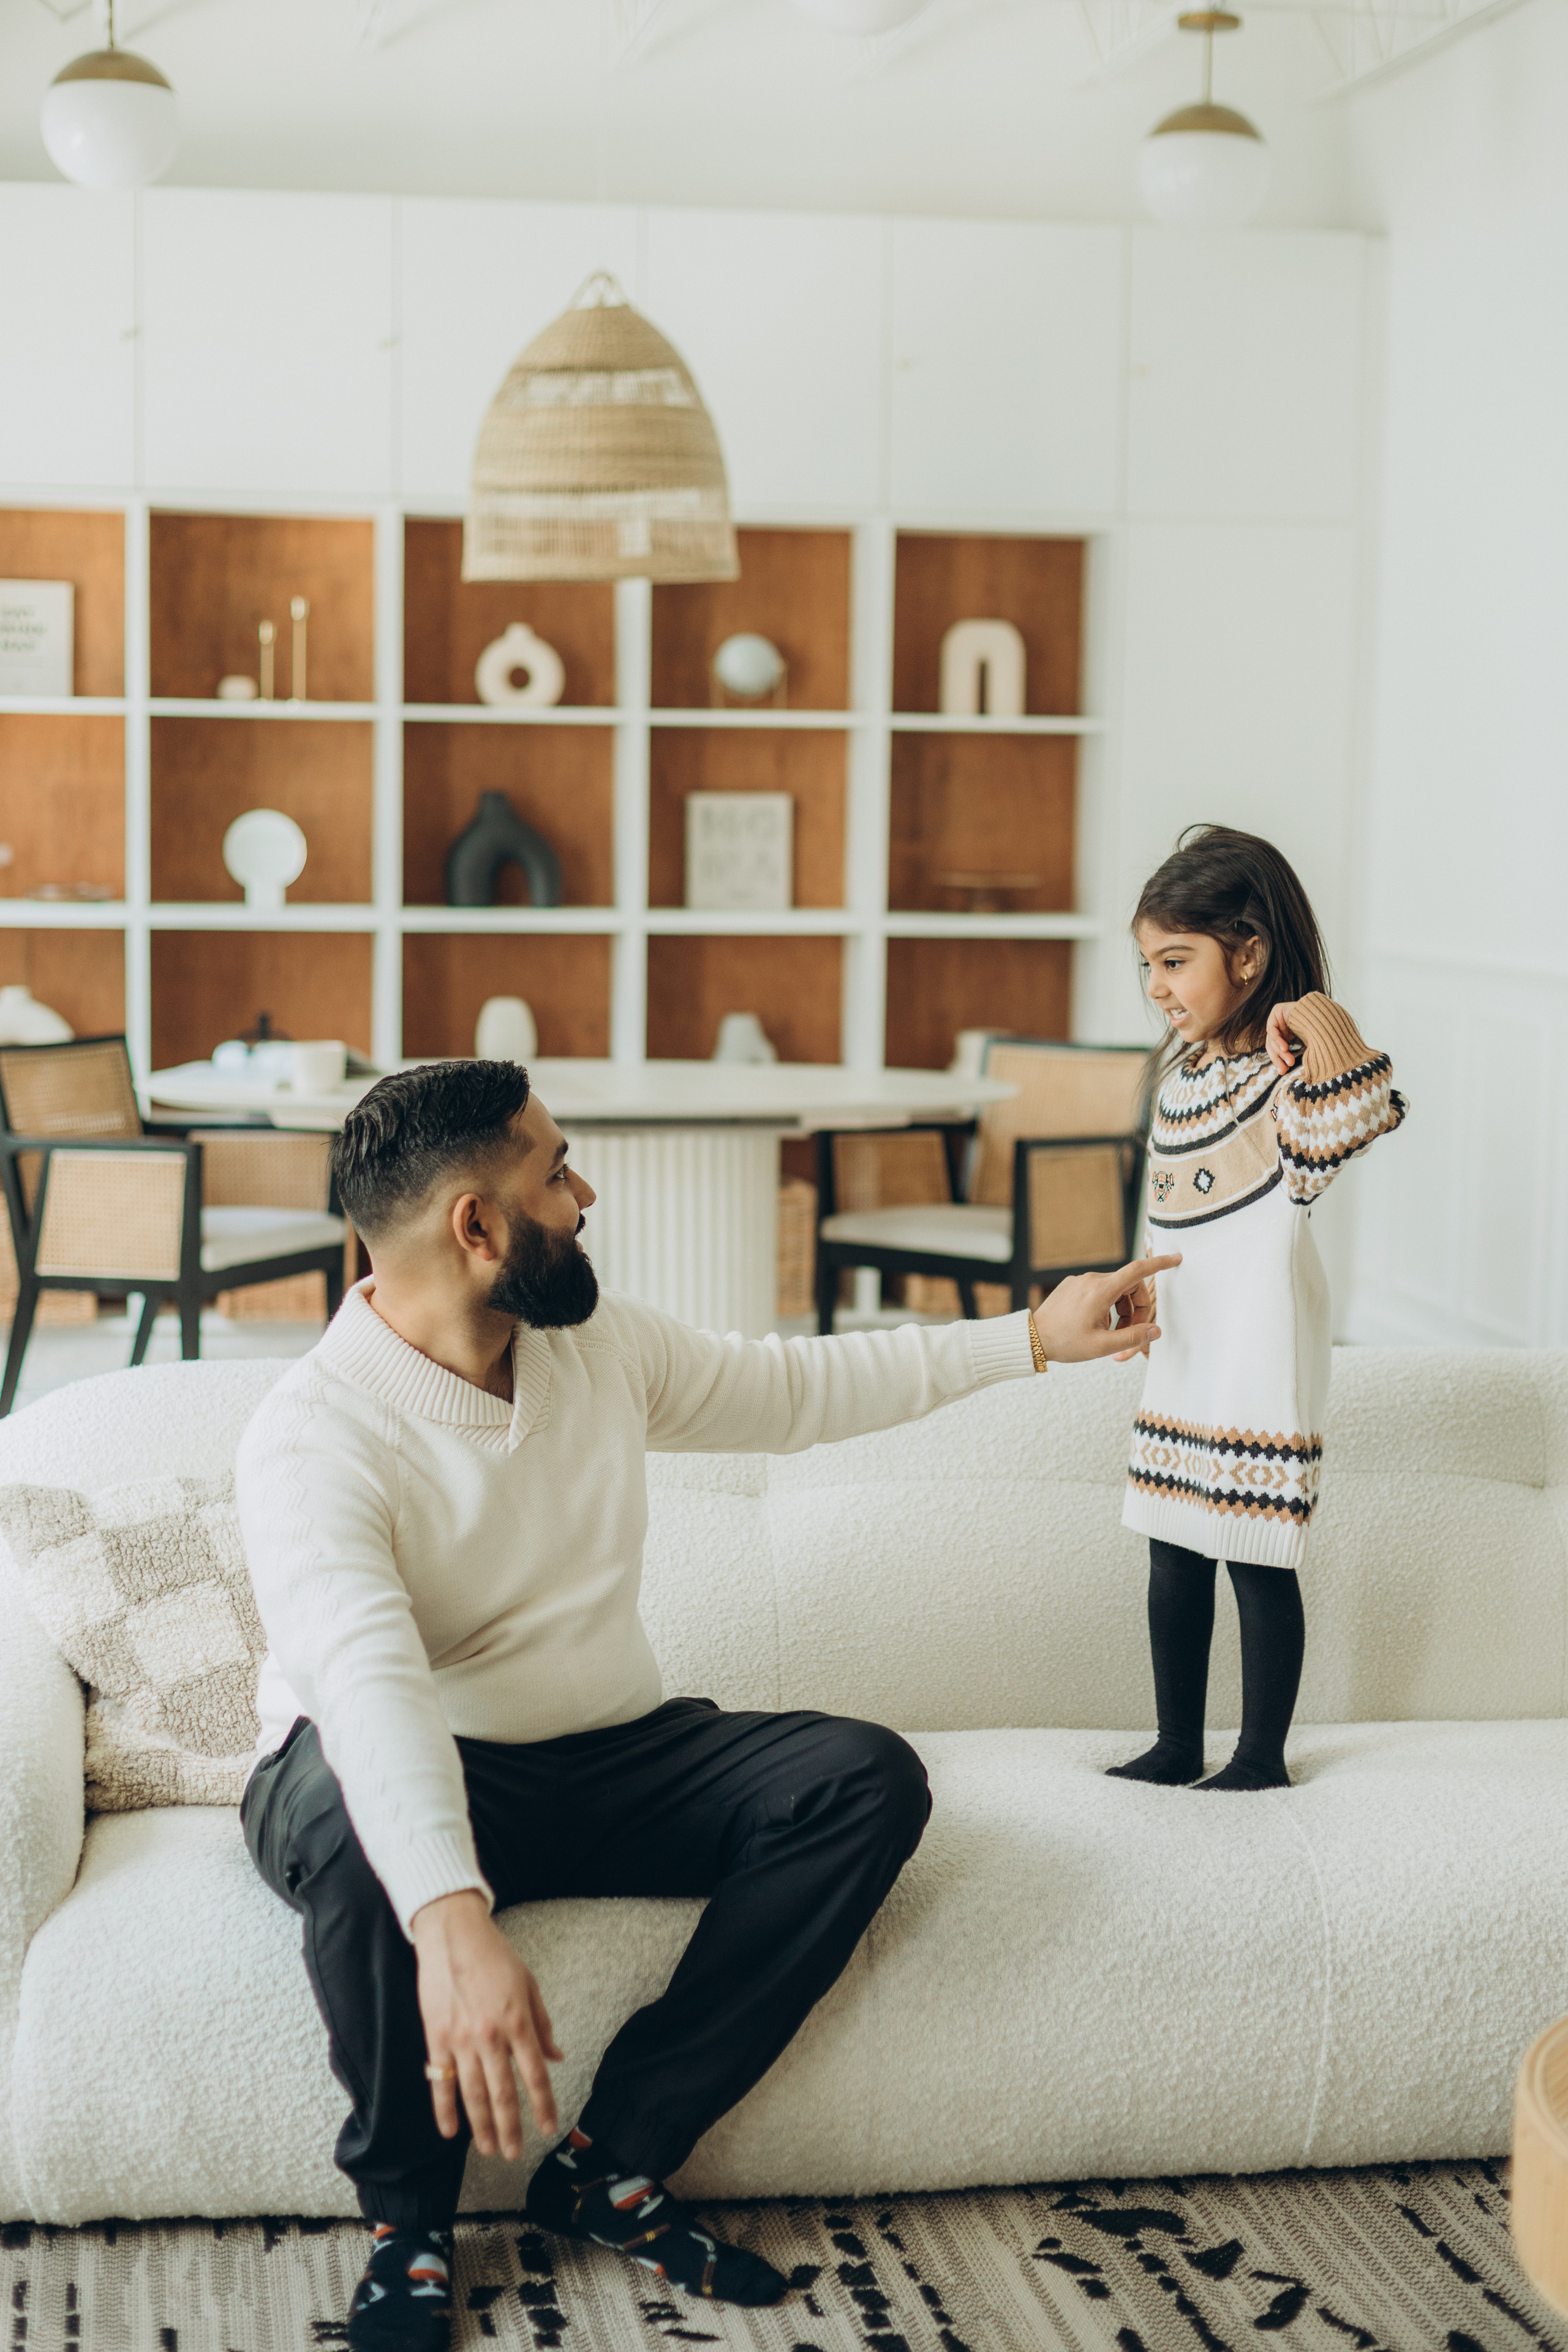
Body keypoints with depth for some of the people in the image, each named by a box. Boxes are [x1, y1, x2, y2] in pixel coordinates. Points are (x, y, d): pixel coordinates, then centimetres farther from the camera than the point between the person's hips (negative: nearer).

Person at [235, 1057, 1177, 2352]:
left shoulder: (601, 1343, 2)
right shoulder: (319, 1433, -22)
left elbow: (794, 1387, 19)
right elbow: (365, 1678, -38)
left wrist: (1033, 1337, 20)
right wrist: (452, 1921, -54)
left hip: (612, 1760, 6)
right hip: (416, 1784, -6)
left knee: (867, 1779, -18)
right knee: (352, 1811, -41)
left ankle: (611, 2161, -16)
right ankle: (409, 2216, -18)